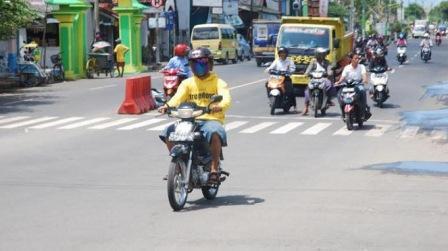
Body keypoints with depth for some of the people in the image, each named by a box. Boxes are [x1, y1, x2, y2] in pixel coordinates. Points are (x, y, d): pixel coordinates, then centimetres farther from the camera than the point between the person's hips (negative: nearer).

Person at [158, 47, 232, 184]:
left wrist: (219, 106, -38)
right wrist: (167, 105, -25)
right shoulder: (187, 83, 16)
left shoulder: (218, 82, 6)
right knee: (168, 132, -19)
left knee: (214, 132, -39)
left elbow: (226, 99, -13)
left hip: (212, 119, -4)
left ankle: (214, 169, -26)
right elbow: (178, 97, -3)